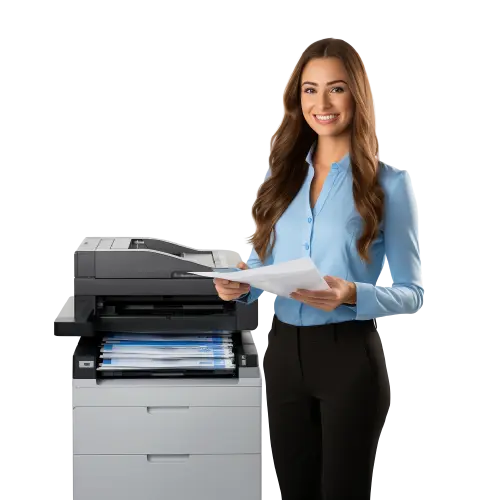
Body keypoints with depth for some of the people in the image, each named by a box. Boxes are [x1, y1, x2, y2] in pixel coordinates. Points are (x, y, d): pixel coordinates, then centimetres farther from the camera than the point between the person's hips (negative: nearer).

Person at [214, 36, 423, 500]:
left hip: (349, 356, -4)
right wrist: (237, 285, -11)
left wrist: (352, 294, -25)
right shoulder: (281, 176, 7)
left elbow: (412, 292, -6)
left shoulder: (389, 183, -7)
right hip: (283, 352, 4)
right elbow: (261, 263, 11)